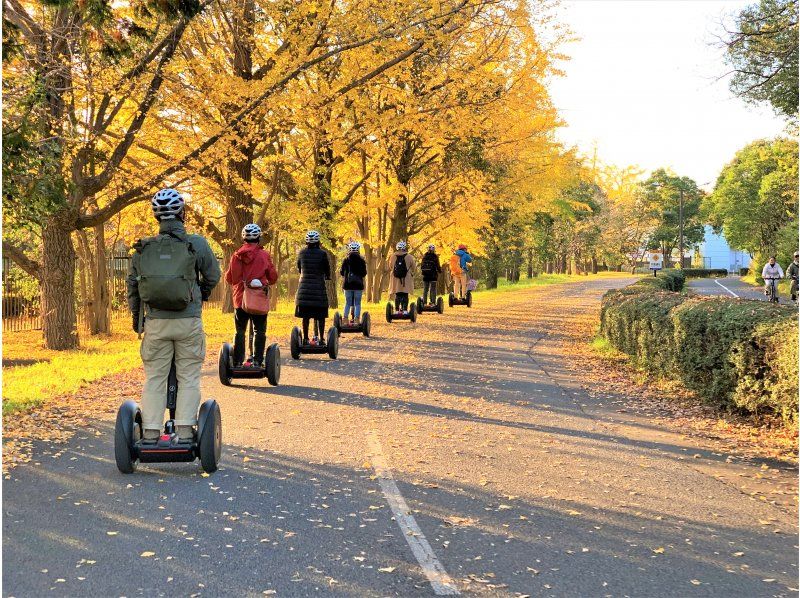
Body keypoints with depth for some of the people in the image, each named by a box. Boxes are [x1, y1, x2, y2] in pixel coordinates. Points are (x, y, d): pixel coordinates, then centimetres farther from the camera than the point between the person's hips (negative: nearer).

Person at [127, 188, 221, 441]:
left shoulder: (143, 247, 2)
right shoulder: (197, 244, -6)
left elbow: (132, 285, 8)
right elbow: (213, 275, 6)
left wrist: (136, 316, 22)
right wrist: (203, 293, 27)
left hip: (155, 322, 2)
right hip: (189, 321, -2)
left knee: (154, 379, 10)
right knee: (188, 378, 7)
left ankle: (151, 432, 7)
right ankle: (185, 431, 4)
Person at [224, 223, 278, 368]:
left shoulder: (237, 255, 0)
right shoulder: (264, 255, -5)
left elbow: (229, 278, 6)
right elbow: (273, 277, 1)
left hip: (240, 298, 2)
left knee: (240, 331, 9)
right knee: (260, 331, 7)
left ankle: (237, 362, 6)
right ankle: (257, 361, 1)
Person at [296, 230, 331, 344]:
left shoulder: (302, 252, 2)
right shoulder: (322, 253, -7)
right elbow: (327, 269, 1)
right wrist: (326, 277, 23)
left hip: (304, 287, 3)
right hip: (319, 287, -3)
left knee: (305, 316, 7)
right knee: (320, 316, 4)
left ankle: (305, 339, 9)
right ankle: (321, 339, 4)